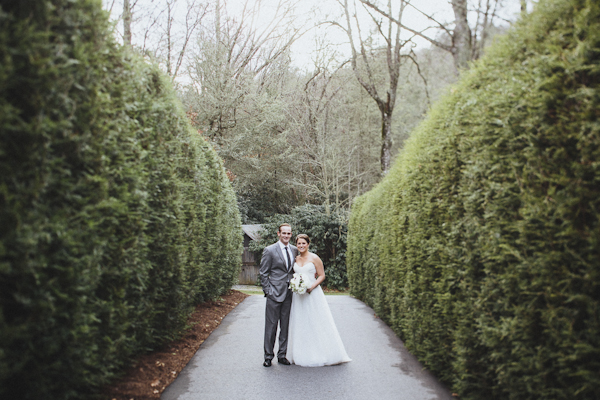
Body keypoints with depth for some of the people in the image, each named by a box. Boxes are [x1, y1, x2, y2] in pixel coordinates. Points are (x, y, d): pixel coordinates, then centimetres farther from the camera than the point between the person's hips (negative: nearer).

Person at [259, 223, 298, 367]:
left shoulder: (294, 250, 9)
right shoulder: (269, 250, -5)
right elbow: (263, 273, -3)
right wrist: (267, 291, -8)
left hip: (289, 294, 4)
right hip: (274, 294, -4)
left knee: (285, 326, 10)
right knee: (271, 326, 1)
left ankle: (282, 355, 21)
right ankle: (268, 356, 12)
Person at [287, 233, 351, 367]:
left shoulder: (314, 258, -3)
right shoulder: (295, 259, 11)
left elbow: (322, 275, -4)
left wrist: (312, 286, -17)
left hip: (313, 294, -5)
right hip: (298, 295, 5)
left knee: (317, 324, -2)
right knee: (300, 324, 6)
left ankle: (321, 354, 7)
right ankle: (302, 355, 15)